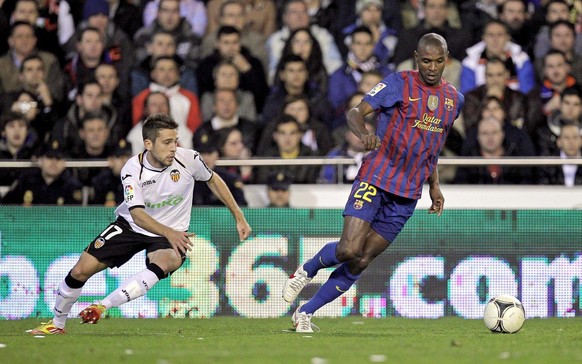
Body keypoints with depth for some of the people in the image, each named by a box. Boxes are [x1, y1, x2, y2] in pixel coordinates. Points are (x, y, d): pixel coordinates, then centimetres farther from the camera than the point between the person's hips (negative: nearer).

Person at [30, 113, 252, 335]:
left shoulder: (188, 159, -18)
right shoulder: (132, 170, -22)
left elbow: (213, 180, 4)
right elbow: (138, 215, -30)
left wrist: (239, 217, 5)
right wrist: (169, 233, -47)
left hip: (172, 234, 0)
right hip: (130, 226, 0)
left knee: (160, 266, -36)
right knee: (81, 270, -4)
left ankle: (103, 306, -34)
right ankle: (57, 324, 19)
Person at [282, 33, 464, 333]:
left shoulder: (454, 99, 11)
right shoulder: (399, 83, -5)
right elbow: (356, 112, -9)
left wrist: (434, 185, 20)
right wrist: (363, 134, -31)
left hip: (407, 195, 5)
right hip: (375, 177, -5)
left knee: (361, 262, 0)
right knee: (349, 249, -18)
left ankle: (305, 313, 11)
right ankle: (306, 271, 14)